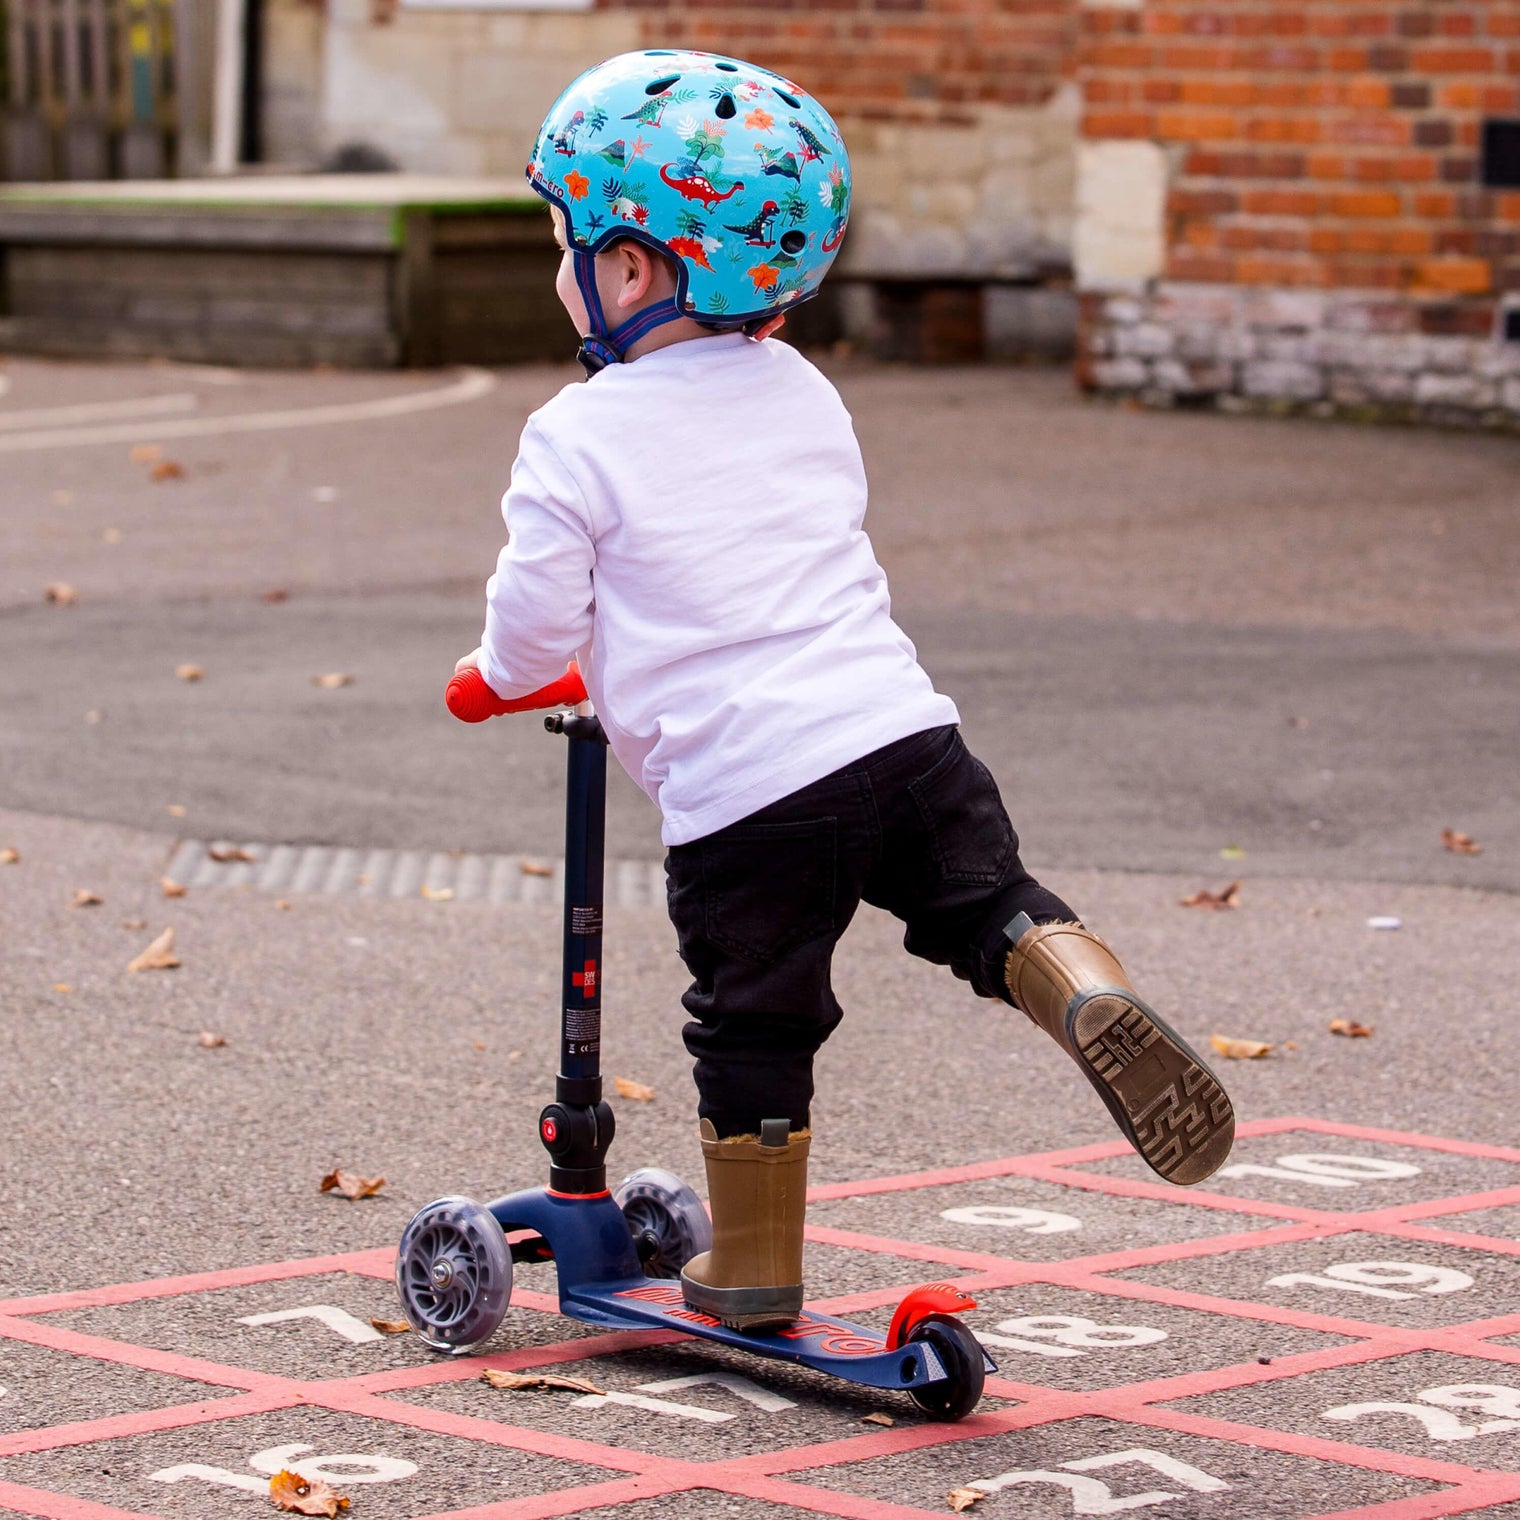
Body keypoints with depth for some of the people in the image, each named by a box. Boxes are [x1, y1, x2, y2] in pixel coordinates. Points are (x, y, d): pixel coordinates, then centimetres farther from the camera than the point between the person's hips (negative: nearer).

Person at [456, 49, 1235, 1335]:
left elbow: (539, 618, -1)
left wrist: (498, 676, 22)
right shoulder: (804, 393, 16)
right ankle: (1089, 993, -18)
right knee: (988, 902, 13)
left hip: (740, 791, -4)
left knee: (755, 1034, 9)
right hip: (903, 731, 4)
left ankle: (753, 1274, 20)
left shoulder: (577, 438, -2)